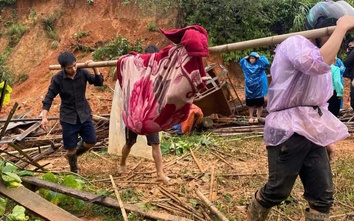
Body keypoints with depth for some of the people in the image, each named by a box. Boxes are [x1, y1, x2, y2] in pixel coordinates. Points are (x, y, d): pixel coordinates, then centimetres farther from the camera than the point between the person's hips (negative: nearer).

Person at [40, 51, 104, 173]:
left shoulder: (82, 72, -9)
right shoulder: (57, 78, -16)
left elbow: (99, 82, -8)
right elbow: (49, 97, -11)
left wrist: (95, 68, -24)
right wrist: (44, 117, -20)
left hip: (84, 114, 3)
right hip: (68, 117, -3)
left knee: (91, 141, 6)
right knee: (71, 147, 3)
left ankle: (72, 154, 35)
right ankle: (74, 170, 30)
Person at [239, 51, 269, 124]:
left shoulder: (259, 64, -8)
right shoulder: (246, 64, 6)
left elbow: (266, 63, -24)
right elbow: (240, 62, 20)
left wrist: (260, 57, -17)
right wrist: (245, 58, 5)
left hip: (258, 88, -4)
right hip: (249, 88, 4)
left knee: (259, 104, 3)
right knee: (250, 104, 11)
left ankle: (258, 118, 13)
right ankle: (250, 117, 20)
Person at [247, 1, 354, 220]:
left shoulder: (322, 53, 20)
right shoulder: (295, 43, -9)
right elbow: (318, 63, -33)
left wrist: (327, 138, 21)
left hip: (312, 133, 9)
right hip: (289, 131, -8)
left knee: (323, 196, 4)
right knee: (278, 191, 2)